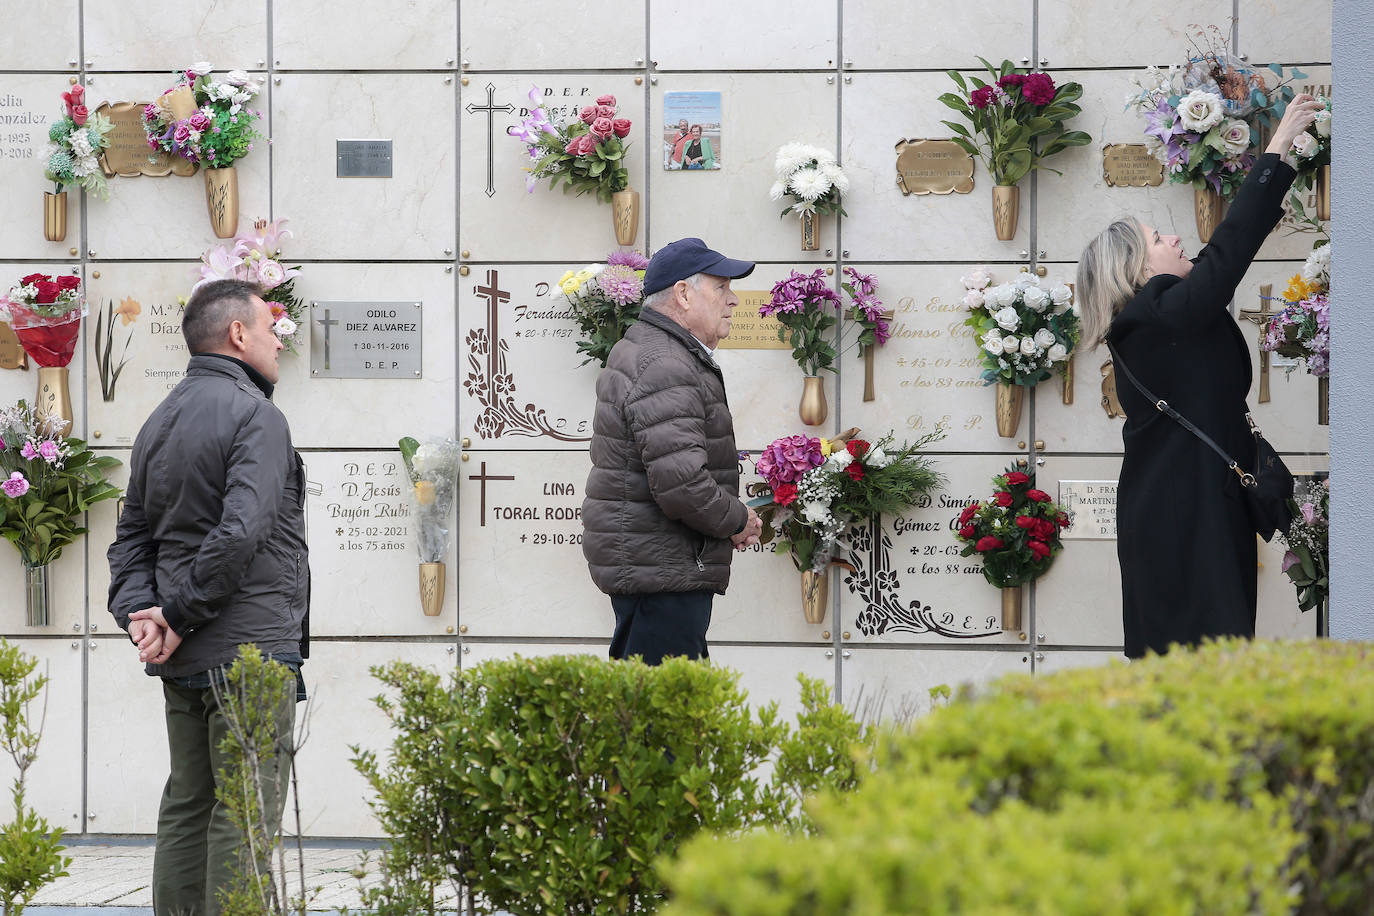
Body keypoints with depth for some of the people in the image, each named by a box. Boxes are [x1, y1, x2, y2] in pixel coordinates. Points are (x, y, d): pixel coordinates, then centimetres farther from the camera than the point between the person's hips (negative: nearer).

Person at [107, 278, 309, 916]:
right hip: (252, 649, -8)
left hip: (183, 662, 8)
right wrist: (178, 614, -17)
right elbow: (242, 532, -25)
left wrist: (138, 610, 0)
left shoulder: (160, 421, 15)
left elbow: (133, 533, 13)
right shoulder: (254, 416, -13)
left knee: (186, 804, 14)